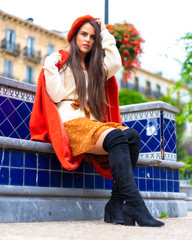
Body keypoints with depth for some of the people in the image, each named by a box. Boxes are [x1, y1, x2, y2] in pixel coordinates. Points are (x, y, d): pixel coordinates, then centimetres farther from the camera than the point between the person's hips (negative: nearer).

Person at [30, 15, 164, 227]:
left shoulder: (95, 67, 28)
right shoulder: (61, 61, 13)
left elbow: (116, 63, 6)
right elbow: (56, 95, 1)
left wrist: (105, 34, 15)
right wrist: (49, 65, -4)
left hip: (93, 125, 6)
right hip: (71, 123, -6)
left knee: (132, 136, -25)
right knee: (116, 137, -33)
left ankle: (116, 206, -28)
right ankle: (135, 207, -42)